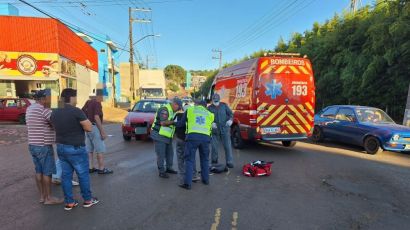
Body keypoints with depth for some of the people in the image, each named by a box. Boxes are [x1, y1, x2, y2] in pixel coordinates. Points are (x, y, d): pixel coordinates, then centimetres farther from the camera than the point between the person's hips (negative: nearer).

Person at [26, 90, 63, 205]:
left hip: (33, 145, 9)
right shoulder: (44, 110, -18)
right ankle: (49, 198, 10)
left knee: (39, 172, 14)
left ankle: (42, 196, 23)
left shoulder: (29, 109, 11)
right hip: (43, 146, -9)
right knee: (47, 172, 1)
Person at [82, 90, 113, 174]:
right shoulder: (97, 103, -15)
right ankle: (101, 168, 2)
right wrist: (102, 131, -22)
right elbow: (96, 118, -23)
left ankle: (90, 167, 19)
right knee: (100, 149, -2)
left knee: (89, 149, 12)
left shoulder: (88, 102, 11)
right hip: (94, 127, -9)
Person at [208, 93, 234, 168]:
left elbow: (230, 113, 5)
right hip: (215, 130, 0)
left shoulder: (224, 105, 4)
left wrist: (230, 120, -16)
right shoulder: (209, 108, 3)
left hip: (225, 129, 0)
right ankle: (214, 161, 25)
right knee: (214, 147, 8)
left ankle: (229, 162, 7)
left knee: (228, 146, -2)